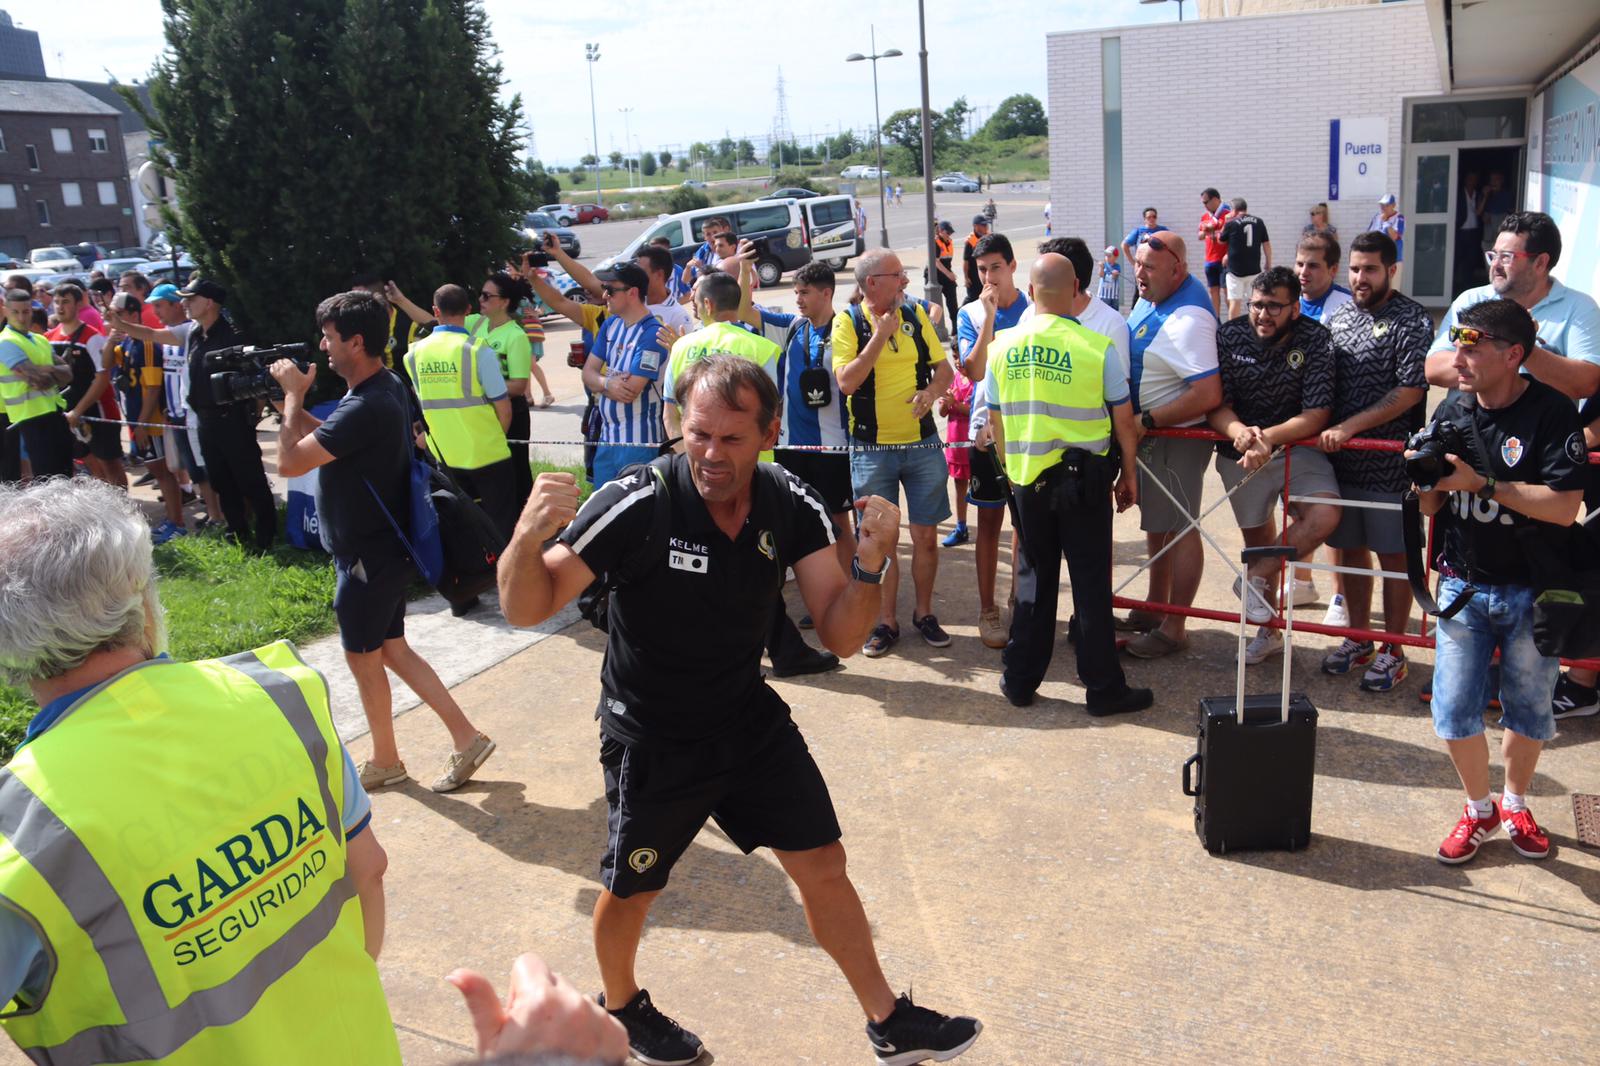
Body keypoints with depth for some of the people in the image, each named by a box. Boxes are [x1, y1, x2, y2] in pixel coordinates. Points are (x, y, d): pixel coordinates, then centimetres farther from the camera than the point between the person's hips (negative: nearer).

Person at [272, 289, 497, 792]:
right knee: (392, 649, 17)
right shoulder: (388, 386, 5)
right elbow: (333, 438, 17)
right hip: (386, 547, 10)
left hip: (367, 557, -10)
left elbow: (290, 462, -25)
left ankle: (384, 761, 28)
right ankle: (466, 737, 17)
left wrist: (294, 396, -12)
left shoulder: (365, 408, -28)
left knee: (363, 657, 9)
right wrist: (296, 403, 5)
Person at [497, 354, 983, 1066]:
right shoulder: (637, 505, -26)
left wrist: (871, 563, -30)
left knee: (823, 866, 9)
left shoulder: (792, 506, -13)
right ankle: (621, 1006, 49)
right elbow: (526, 609, -23)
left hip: (750, 720, 4)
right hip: (650, 741, -3)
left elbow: (839, 636, -10)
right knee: (629, 892, 15)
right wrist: (528, 535, -44)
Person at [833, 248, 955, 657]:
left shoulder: (915, 315, 5)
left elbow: (943, 368, 8)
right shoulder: (848, 322, -5)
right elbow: (846, 382, -16)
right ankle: (886, 622, 18)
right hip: (873, 449, -2)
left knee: (925, 535, 7)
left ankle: (924, 613, 24)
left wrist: (931, 392, -13)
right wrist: (880, 335, -17)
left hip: (922, 443, 3)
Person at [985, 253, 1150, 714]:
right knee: (1092, 584, 6)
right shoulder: (1096, 348, -12)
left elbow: (996, 421, 6)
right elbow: (1124, 421, -5)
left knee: (1034, 578, 15)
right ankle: (1103, 688, 15)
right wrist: (1128, 473, 9)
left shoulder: (1002, 346, -2)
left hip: (1027, 480, 3)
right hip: (1084, 477, -3)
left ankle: (1020, 680, 22)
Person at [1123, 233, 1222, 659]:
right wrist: (1138, 422, 12)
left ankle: (1174, 628, 13)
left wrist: (1146, 422, -24)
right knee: (1155, 522, 20)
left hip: (1177, 436, -10)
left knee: (1178, 528, 1)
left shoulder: (1187, 320, -27)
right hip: (1147, 431, 10)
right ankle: (1155, 609, 36)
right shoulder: (1154, 295, 3)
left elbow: (1208, 395, -32)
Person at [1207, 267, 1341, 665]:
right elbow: (1215, 406, -11)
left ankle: (1254, 578, -5)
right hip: (1240, 454, 2)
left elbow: (1316, 415, -20)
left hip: (1297, 447, -2)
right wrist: (1238, 431, -32)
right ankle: (1268, 631, 29)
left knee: (1324, 516, -27)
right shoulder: (1230, 336, -8)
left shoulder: (1315, 340, -13)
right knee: (1258, 541, 12)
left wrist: (1267, 437, -33)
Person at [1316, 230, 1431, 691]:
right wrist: (1321, 429, 2)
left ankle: (1393, 650, 15)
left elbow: (1410, 391, -14)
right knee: (1350, 549, 13)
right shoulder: (1338, 317, 11)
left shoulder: (1413, 320, -7)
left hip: (1389, 463, -5)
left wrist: (1348, 427, -18)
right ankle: (1358, 638, 28)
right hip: (1341, 458, 5)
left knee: (1393, 555, 4)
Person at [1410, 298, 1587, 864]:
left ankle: (1515, 805, 36)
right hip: (1464, 585, 3)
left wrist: (1482, 482, -27)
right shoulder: (1451, 413, 0)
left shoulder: (1552, 412, -14)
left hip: (1532, 592, -3)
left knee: (1528, 711, 13)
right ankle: (1479, 810, 26)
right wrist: (1426, 481, -14)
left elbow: (1565, 507, -23)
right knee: (1454, 711, 3)